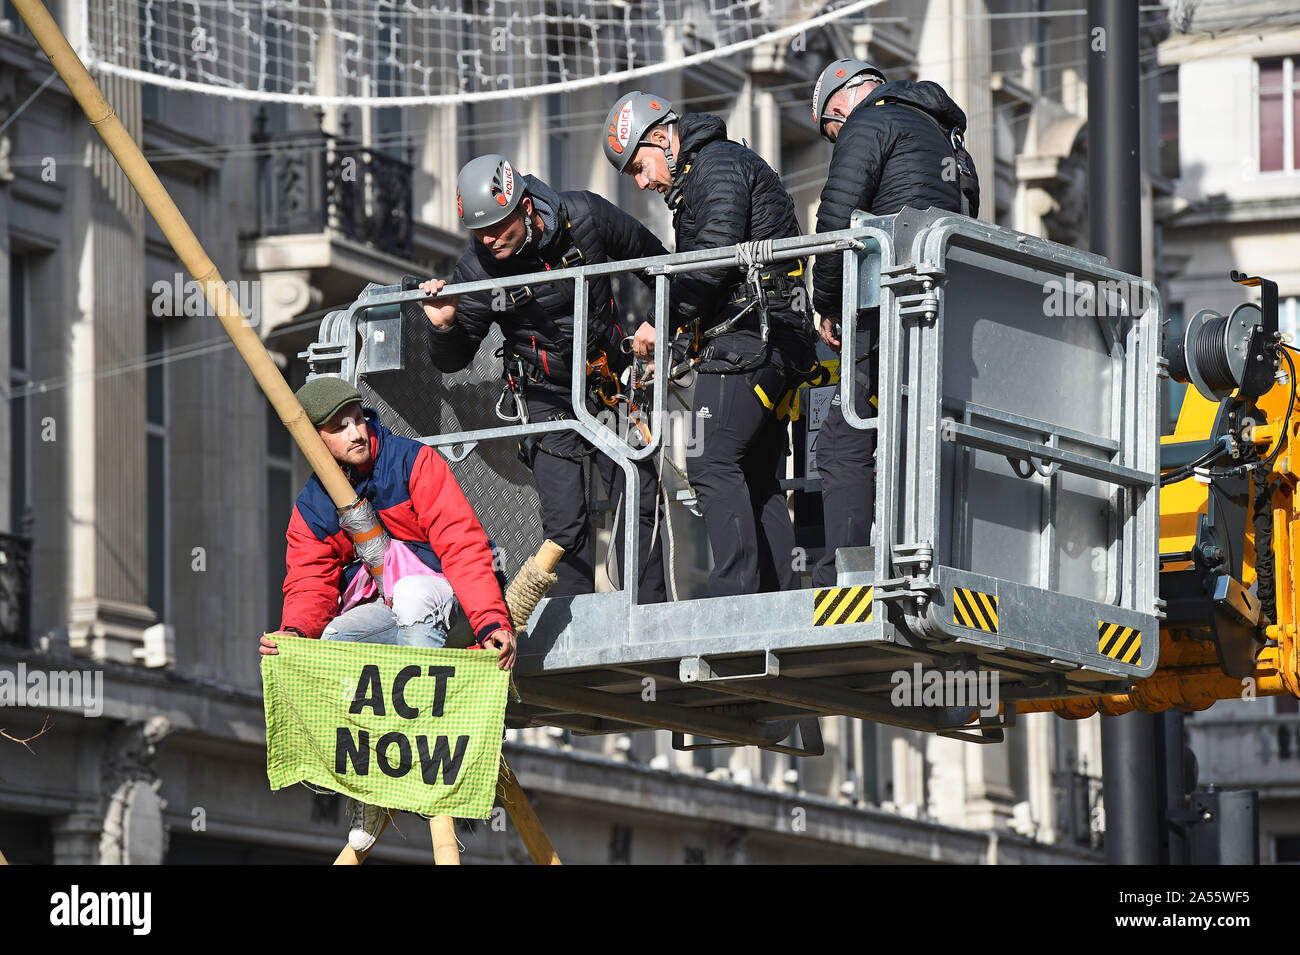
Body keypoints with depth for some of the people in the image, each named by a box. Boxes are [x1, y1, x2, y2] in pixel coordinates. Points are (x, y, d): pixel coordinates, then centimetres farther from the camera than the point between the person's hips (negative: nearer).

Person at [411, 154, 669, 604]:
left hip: (609, 384, 2)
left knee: (639, 503, 0)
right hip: (546, 398, -2)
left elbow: (652, 259, 6)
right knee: (565, 523, -8)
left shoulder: (584, 217, -16)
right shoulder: (476, 270, -18)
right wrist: (443, 327, -25)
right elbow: (453, 360, -4)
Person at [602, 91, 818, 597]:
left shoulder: (718, 165, -6)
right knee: (758, 478, 8)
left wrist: (664, 322, -11)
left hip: (747, 340, -11)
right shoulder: (712, 168, 26)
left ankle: (736, 593, -21)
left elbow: (715, 257, -17)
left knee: (712, 465, -14)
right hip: (778, 344, 11)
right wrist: (683, 338, 16)